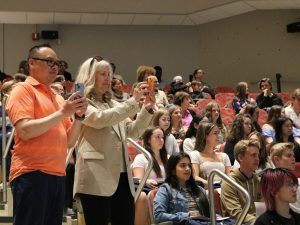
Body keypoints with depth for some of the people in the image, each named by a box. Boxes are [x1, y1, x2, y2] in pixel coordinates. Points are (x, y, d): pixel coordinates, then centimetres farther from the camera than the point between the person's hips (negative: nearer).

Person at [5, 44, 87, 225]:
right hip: (31, 174, -7)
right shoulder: (23, 90, -1)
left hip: (57, 174, 7)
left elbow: (69, 142, 15)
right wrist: (63, 113, -14)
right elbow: (25, 131, -15)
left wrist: (79, 115, 0)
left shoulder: (58, 97, 17)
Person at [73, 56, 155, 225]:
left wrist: (147, 109, -1)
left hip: (122, 176, 7)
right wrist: (134, 101, -19)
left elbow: (133, 132, 14)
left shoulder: (114, 104, 21)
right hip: (97, 179, -7)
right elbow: (101, 119, -19)